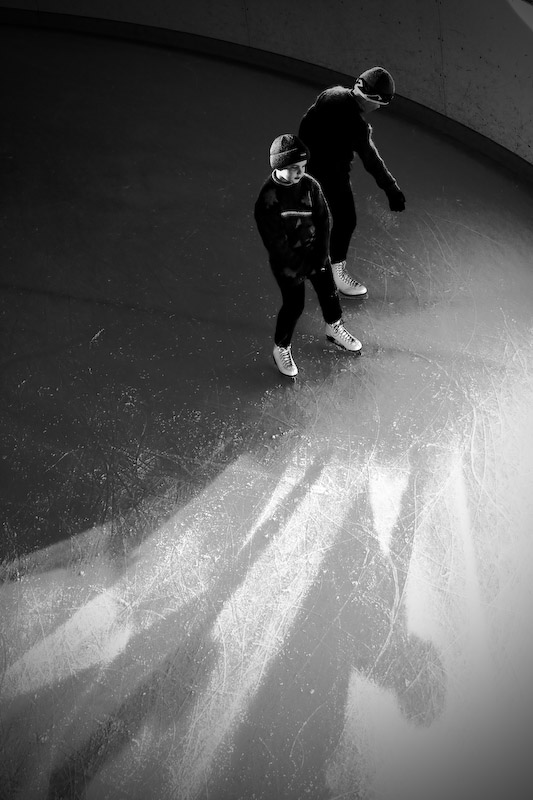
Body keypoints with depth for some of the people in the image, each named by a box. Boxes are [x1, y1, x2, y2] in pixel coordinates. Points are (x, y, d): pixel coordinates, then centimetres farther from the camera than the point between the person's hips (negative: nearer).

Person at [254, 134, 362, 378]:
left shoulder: (310, 185, -12)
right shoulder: (267, 198, -25)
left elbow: (323, 221, -6)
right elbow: (275, 242, -21)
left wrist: (320, 258, -9)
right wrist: (298, 269, -16)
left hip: (315, 252, 5)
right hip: (286, 260, -5)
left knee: (329, 292, 19)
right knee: (294, 305, 3)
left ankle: (334, 329, 48)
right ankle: (281, 349, 26)